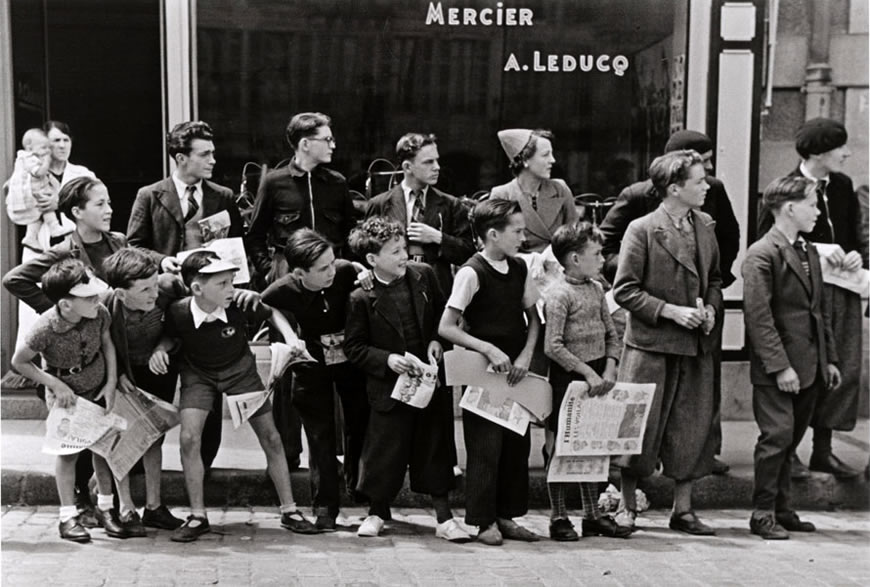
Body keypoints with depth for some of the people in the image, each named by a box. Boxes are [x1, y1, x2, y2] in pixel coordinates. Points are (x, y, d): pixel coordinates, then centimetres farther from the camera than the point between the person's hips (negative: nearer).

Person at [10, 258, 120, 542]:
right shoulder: (45, 328, -31)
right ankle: (68, 517, 11)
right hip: (66, 394, -4)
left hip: (99, 388, 4)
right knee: (69, 451, -1)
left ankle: (106, 508, 23)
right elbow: (19, 362, -15)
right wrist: (56, 385, -17)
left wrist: (112, 382, -5)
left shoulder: (99, 313, -20)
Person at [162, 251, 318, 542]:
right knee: (189, 439, -16)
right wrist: (160, 349, -19)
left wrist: (290, 337, -16)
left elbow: (272, 313, -2)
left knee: (271, 438, 0)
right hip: (198, 373, 0)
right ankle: (197, 516, 0)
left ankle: (289, 510, 14)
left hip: (240, 370, 1)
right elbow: (171, 337, 1)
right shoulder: (178, 312, -24)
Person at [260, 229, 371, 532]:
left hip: (352, 357, 2)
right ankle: (325, 508, 12)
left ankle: (360, 490, 34)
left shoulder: (346, 272, -23)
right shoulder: (281, 292, -27)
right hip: (312, 365, -1)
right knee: (321, 436, 2)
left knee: (360, 427, 10)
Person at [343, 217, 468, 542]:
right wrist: (387, 359, -18)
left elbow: (443, 313, 13)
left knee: (436, 448, 8)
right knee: (385, 450, 5)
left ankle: (444, 517, 17)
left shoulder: (424, 275, -1)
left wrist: (437, 340, -4)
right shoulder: (361, 299, -11)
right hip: (390, 387, -3)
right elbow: (354, 347, -5)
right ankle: (377, 512, 27)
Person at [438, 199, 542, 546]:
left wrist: (525, 355, -2)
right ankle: (483, 521, 11)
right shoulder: (472, 273, -13)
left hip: (515, 371, 7)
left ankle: (506, 516, 22)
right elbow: (446, 328, -13)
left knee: (517, 444, 10)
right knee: (486, 447, -2)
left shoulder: (519, 269, 6)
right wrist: (489, 349, -20)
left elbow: (533, 317, 14)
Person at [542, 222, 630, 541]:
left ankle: (592, 515, 22)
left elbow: (612, 335, 13)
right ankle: (559, 518, 11)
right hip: (568, 379, -7)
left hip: (597, 377, 8)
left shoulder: (597, 289, 10)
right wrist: (587, 372, -19)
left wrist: (609, 370, -1)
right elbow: (553, 346, -20)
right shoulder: (559, 295, -14)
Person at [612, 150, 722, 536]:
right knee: (641, 427, 2)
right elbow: (624, 290, -10)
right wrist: (671, 311, -16)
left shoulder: (704, 227, 10)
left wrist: (711, 308, 1)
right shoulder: (642, 230, -9)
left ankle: (683, 509, 19)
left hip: (696, 346, 6)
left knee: (692, 429, 8)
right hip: (651, 345, -6)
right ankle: (628, 505, 18)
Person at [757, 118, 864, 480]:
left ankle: (823, 450, 18)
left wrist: (856, 254, -1)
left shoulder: (843, 186, 10)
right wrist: (818, 251, -16)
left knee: (844, 368, 6)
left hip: (842, 290, 6)